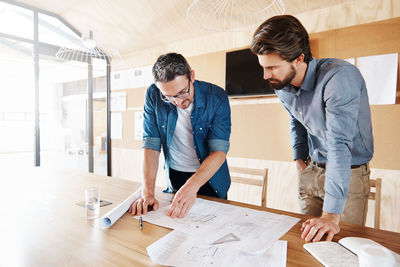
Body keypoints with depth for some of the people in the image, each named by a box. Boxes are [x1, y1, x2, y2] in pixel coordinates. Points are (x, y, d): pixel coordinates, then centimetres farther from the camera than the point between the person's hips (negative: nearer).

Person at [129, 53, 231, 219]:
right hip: (174, 176, 2)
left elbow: (219, 150, -24)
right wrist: (148, 192, -24)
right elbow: (151, 144, -16)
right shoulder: (153, 95, -16)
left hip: (210, 177, -1)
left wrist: (192, 186, -37)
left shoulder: (216, 97, -21)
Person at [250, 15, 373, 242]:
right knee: (307, 239, 12)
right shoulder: (281, 86, -5)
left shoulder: (340, 77, -28)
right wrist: (300, 158, 6)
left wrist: (331, 214, -34)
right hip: (311, 171, 6)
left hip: (349, 174, -5)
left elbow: (340, 145, -33)